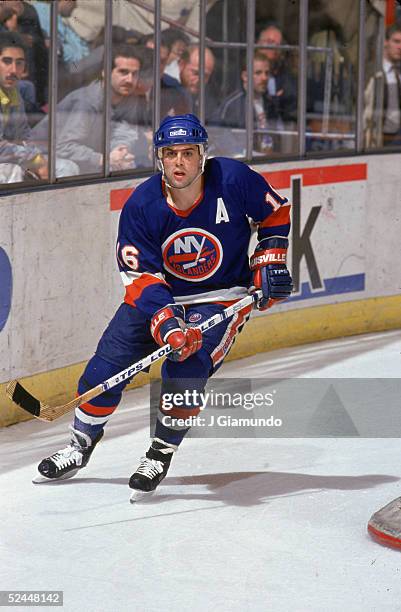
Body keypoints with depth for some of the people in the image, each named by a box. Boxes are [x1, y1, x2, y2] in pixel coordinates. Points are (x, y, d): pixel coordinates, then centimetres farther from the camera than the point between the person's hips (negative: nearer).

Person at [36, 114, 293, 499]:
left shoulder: (233, 179, -20)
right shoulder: (141, 205, -17)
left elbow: (276, 212, -2)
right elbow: (139, 275, -19)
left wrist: (270, 262, -11)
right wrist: (165, 322, -34)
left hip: (221, 296, -2)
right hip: (157, 293, 2)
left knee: (186, 366, -24)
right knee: (108, 362, -5)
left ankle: (161, 454, -4)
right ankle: (81, 445, 18)